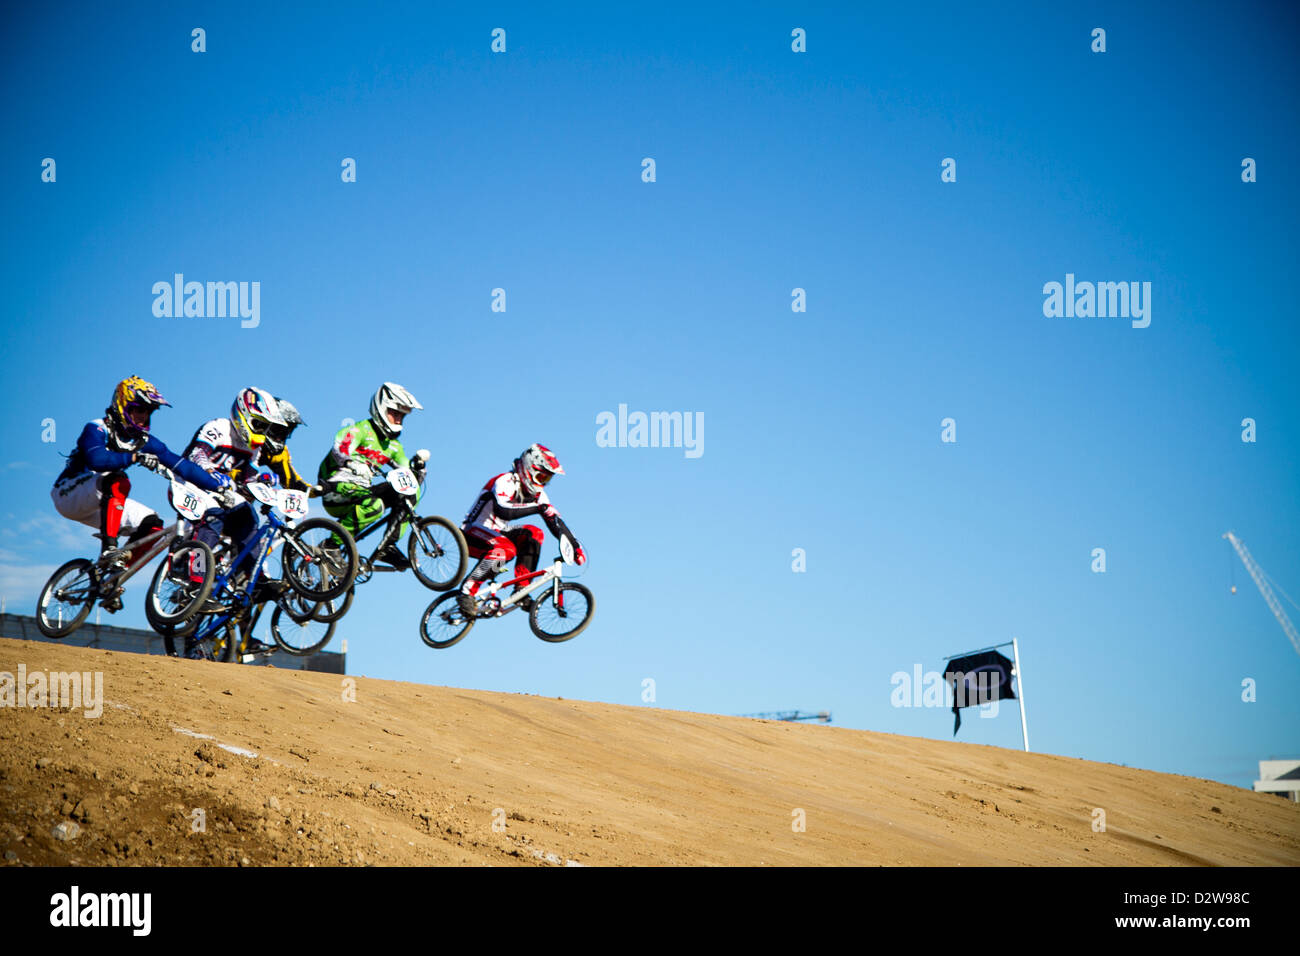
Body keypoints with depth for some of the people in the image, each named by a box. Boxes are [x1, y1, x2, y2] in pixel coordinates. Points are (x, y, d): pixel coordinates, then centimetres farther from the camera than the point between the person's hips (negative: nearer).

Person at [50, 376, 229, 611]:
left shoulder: (145, 441, 1)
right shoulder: (97, 430, -17)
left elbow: (181, 465, -4)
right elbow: (96, 459, -37)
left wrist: (218, 484, -13)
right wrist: (134, 457, -44)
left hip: (100, 504, 7)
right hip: (69, 493, -7)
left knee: (152, 524, -10)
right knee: (116, 481, -34)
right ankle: (109, 549, -37)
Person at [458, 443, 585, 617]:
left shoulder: (537, 493, 4)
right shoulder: (505, 482, -21)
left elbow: (554, 520, 3)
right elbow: (502, 511, -39)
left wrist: (575, 546, -7)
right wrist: (536, 507, -40)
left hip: (496, 534, 8)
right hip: (473, 535, -8)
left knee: (533, 533, -13)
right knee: (506, 550, -35)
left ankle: (521, 590, -15)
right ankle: (467, 591, -27)